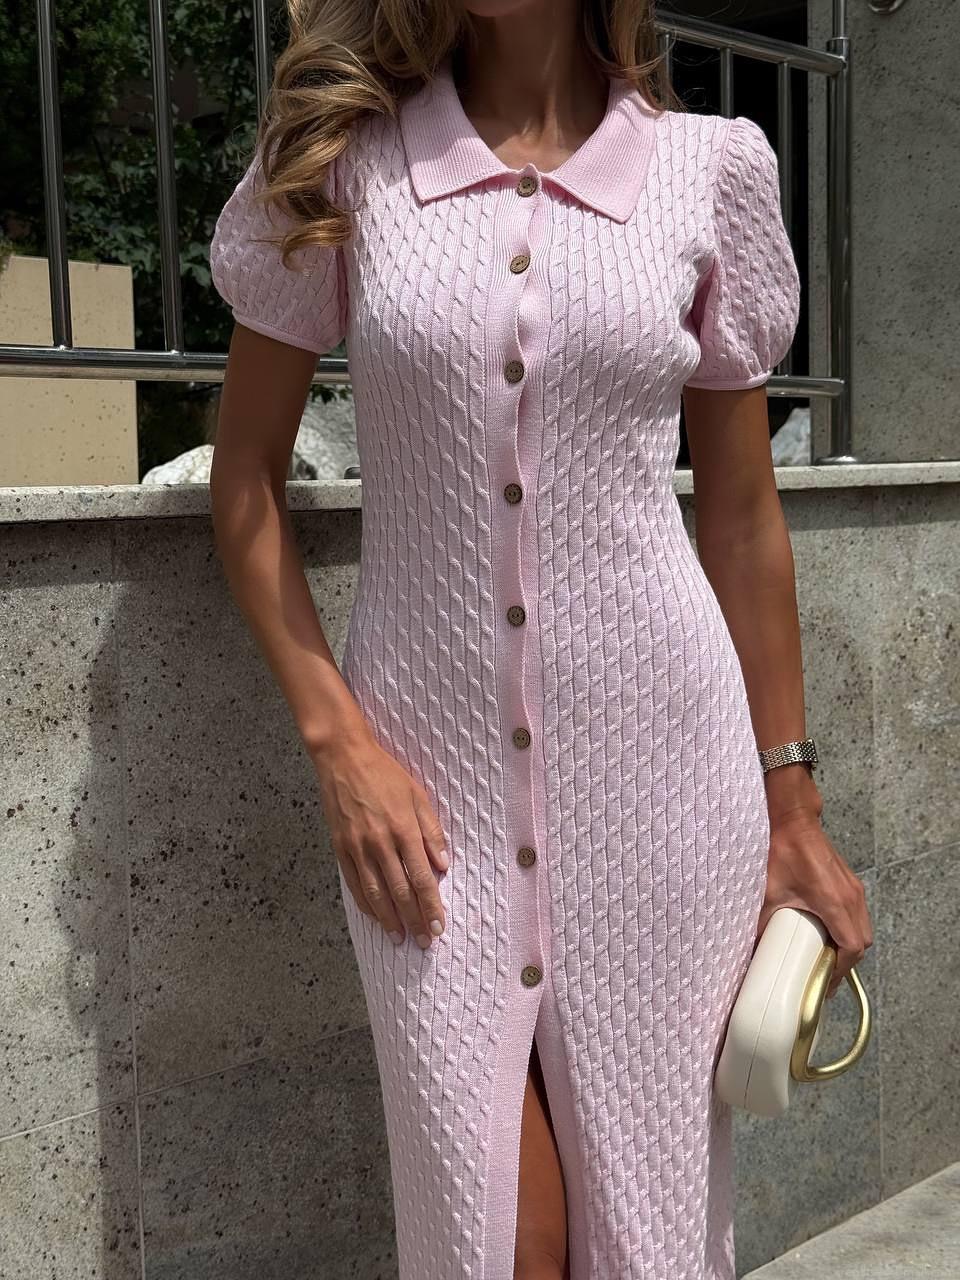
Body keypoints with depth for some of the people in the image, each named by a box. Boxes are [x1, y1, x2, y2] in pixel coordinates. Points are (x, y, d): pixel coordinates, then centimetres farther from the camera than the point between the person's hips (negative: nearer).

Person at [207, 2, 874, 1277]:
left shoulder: (712, 167, 2)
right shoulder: (341, 165, 1)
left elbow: (742, 513, 7)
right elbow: (246, 478, 5)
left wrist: (791, 806, 10)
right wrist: (337, 741, -6)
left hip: (657, 764, 1)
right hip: (429, 773, 0)